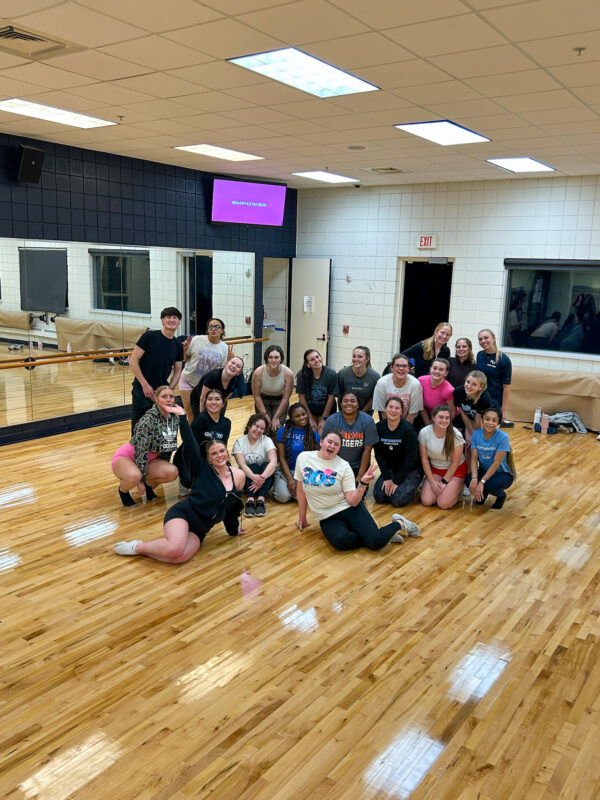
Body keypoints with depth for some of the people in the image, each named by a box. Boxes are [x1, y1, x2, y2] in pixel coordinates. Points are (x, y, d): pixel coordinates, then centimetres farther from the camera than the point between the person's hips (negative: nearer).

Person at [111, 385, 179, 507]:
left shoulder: (174, 419, -3)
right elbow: (141, 451, -25)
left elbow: (169, 447, 10)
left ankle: (149, 484, 9)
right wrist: (141, 480, -23)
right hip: (126, 457, -6)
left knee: (172, 472, -22)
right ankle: (123, 489, -2)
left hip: (148, 460, 6)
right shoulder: (148, 420, -25)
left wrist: (164, 468, 13)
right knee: (134, 477, -39)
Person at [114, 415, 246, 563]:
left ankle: (139, 548, -1)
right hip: (183, 514, -4)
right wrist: (182, 417, -24)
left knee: (178, 558, -27)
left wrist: (233, 529, 31)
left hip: (200, 529, 4)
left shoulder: (238, 476, 8)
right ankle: (137, 546, -4)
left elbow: (235, 505, 21)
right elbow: (190, 444, -15)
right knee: (175, 549, -35)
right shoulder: (203, 469, -3)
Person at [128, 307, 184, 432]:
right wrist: (145, 385, -14)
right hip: (142, 391, -4)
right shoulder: (149, 337, -9)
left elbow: (177, 371, 10)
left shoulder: (178, 345, 5)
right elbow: (133, 361, -10)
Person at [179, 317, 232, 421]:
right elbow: (185, 358, -1)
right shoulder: (197, 340, -13)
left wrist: (229, 360, -17)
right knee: (190, 412, 3)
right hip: (188, 380, -1)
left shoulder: (224, 348, -7)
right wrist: (185, 349, -20)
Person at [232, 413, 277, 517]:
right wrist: (254, 476, -42)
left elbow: (274, 461, -22)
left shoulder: (267, 440, -4)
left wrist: (262, 477, -40)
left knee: (266, 465, -28)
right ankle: (250, 500, -45)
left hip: (264, 481, 1)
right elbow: (242, 465, -21)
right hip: (247, 478, -1)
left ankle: (261, 500, -41)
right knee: (253, 466, -30)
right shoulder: (239, 442, -5)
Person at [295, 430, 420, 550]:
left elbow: (353, 501, -10)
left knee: (376, 542, -24)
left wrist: (363, 483, -25)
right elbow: (300, 490, 9)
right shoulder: (303, 458, -2)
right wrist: (302, 517, 13)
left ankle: (399, 523, 10)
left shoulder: (344, 466, -6)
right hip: (327, 518, 1)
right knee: (340, 540, -34)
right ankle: (382, 536, -9)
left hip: (350, 509, -1)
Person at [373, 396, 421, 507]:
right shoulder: (379, 427, -6)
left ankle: (410, 487, 10)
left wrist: (397, 481, -17)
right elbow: (378, 454, -5)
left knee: (397, 500, -21)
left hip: (410, 470, -4)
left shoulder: (408, 430, -18)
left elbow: (411, 457, -17)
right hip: (390, 469, 4)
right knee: (379, 496, -15)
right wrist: (387, 477, -12)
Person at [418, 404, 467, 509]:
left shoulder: (456, 435, -20)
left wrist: (444, 482, -13)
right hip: (434, 469, 2)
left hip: (455, 470, -2)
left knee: (444, 503, -18)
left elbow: (455, 463, -12)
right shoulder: (424, 433, -14)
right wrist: (432, 481, -9)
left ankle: (457, 488, 12)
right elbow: (424, 459, -6)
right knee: (426, 501, -17)